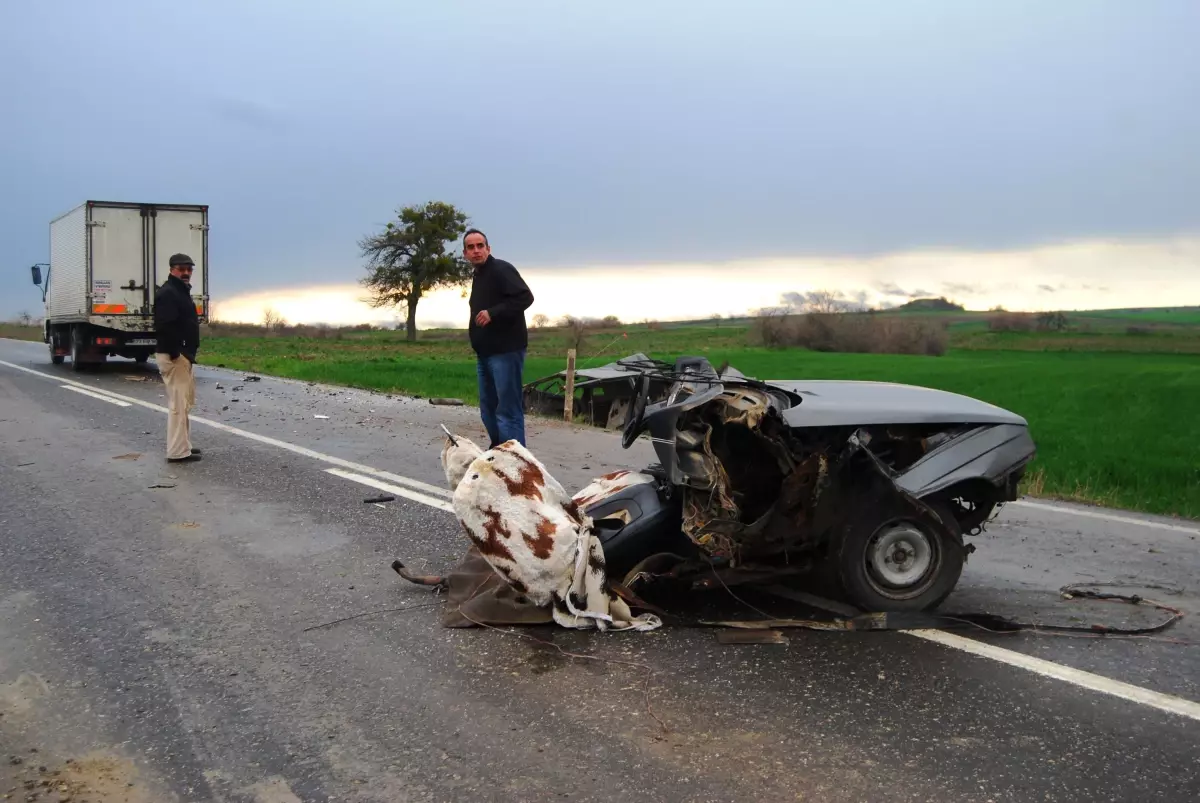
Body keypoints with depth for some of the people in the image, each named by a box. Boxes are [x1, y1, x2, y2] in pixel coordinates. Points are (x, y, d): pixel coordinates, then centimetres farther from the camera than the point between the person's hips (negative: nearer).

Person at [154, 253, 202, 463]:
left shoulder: (181, 291, 19)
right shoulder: (167, 293, -15)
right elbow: (164, 326, -26)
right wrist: (176, 353, -27)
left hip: (183, 355, 11)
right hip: (174, 356, -11)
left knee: (185, 401, 17)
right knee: (178, 403, -8)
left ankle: (183, 445, 26)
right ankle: (178, 452, -4)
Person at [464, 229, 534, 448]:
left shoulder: (501, 269, -10)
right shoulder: (478, 276, 19)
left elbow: (525, 297, -21)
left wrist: (493, 313, -26)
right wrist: (478, 346, 18)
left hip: (506, 350, -10)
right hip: (485, 352, 10)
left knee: (508, 409, -10)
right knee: (488, 408, 15)